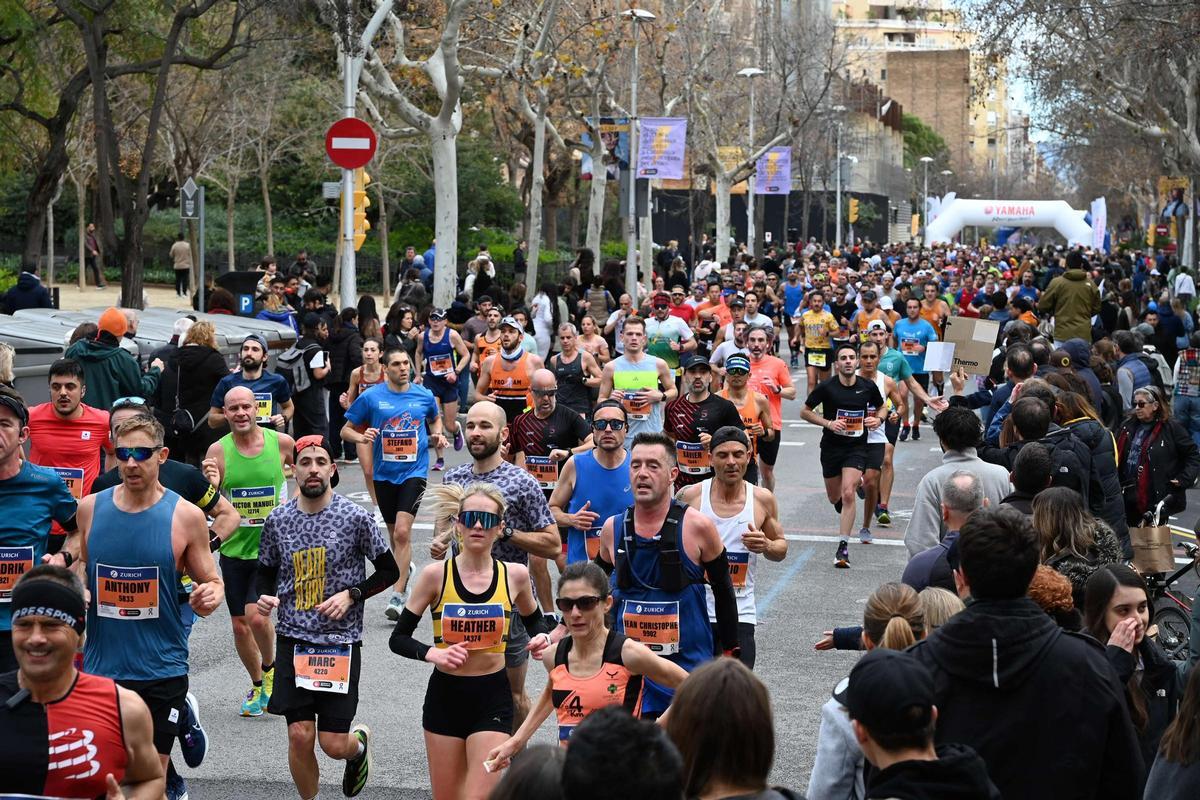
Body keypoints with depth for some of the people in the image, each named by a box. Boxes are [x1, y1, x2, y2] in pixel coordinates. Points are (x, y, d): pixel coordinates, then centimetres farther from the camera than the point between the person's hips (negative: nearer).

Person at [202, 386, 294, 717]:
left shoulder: (282, 442, -7)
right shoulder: (218, 450, -7)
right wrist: (211, 485, -24)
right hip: (234, 548, 2)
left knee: (256, 616, -18)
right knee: (240, 625, 9)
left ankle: (269, 668, 11)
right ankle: (257, 685, 31)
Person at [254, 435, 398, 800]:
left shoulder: (356, 518, -6)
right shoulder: (278, 520, 2)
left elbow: (389, 570, 3)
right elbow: (265, 572, 15)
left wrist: (350, 594, -11)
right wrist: (263, 597, -7)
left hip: (341, 642, -2)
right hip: (293, 641, 2)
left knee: (333, 743, -1)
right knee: (300, 737, -4)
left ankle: (359, 743, 36)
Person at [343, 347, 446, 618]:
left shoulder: (424, 395, 1)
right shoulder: (371, 397, -3)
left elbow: (435, 418, 23)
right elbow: (346, 430, 3)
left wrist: (437, 434, 1)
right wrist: (362, 437, -18)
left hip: (414, 471, -2)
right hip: (384, 473, 2)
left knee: (402, 532, -16)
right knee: (394, 531, 16)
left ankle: (398, 595, -14)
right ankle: (405, 567, 46)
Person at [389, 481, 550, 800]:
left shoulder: (515, 575, -1)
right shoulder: (436, 575, -5)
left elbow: (534, 620, 19)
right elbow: (398, 639, 0)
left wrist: (541, 638, -3)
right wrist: (432, 654, -18)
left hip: (493, 698, 0)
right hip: (444, 696, 0)